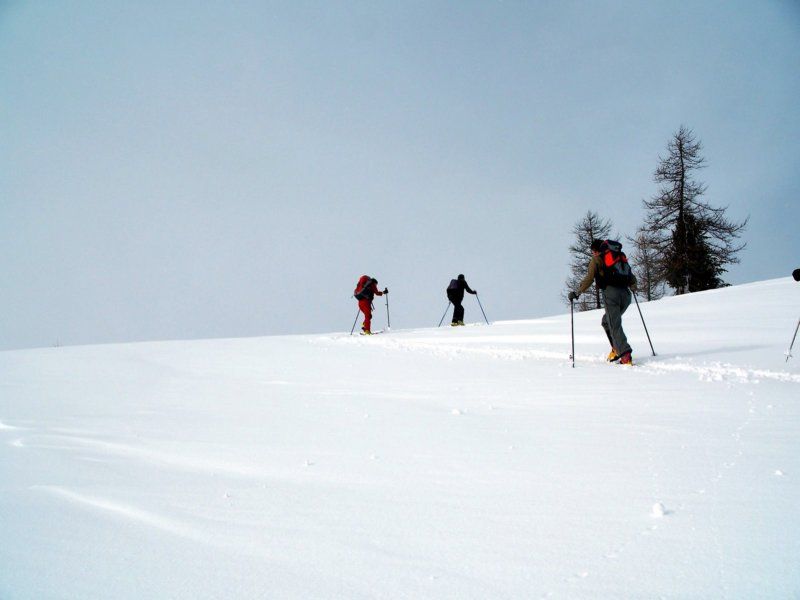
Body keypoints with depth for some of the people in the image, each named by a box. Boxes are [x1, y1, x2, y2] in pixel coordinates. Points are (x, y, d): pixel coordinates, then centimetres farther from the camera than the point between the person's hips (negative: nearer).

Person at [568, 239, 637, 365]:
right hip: (625, 294, 6)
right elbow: (632, 279, 24)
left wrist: (577, 293, 1)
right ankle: (617, 349, 10)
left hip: (611, 292, -6)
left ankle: (626, 356, -17)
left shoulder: (597, 259, 8)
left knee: (615, 325, -6)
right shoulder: (621, 257, 25)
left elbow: (589, 278, -4)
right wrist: (633, 288, 44)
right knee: (606, 321, 22)